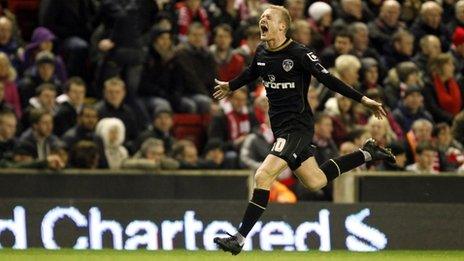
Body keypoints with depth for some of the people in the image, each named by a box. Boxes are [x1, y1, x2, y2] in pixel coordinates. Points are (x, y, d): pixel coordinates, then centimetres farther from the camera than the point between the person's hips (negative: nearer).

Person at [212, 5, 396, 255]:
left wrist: (363, 99, -17)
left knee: (263, 176, -19)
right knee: (315, 181, 16)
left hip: (298, 127, -8)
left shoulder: (299, 54, -17)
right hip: (280, 127, 8)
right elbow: (251, 73, 27)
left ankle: (239, 238, -15)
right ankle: (367, 153, 34)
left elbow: (327, 79, -15)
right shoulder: (261, 52, 5)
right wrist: (230, 86, 44)